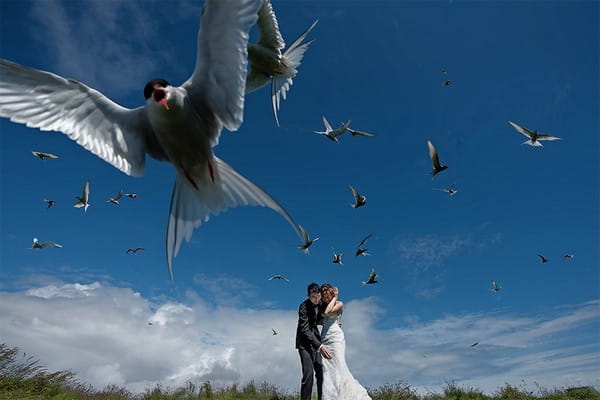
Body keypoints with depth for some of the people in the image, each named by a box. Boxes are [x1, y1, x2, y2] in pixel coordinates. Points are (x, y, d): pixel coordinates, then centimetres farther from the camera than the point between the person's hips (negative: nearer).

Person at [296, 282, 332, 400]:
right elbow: (305, 330, -26)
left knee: (321, 372, 2)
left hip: (315, 339, 6)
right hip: (304, 342, -6)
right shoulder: (304, 306, -22)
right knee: (308, 374, -15)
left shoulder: (320, 303, -2)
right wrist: (320, 346, -33)